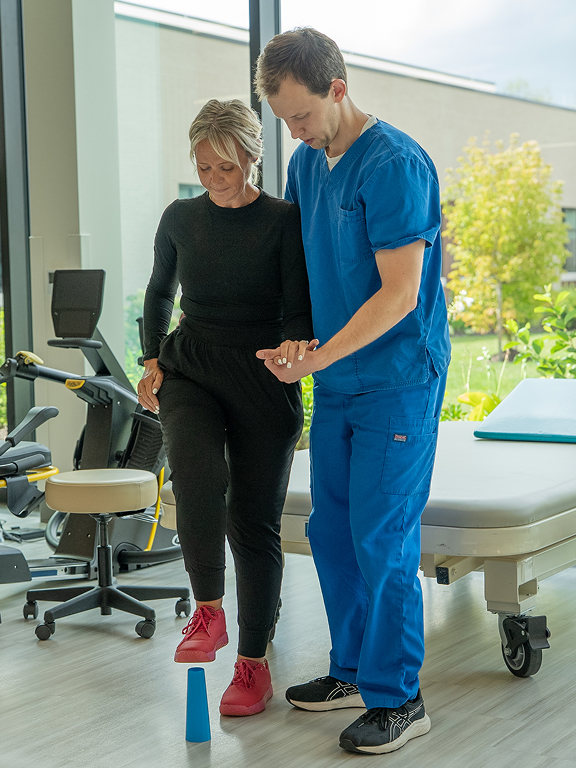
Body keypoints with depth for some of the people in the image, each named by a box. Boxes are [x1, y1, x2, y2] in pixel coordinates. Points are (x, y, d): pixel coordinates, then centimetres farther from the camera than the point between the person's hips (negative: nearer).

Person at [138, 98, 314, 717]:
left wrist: (296, 343, -31)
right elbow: (159, 292, 22)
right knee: (197, 476, -27)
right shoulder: (181, 218, 7)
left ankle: (253, 661, 14)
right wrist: (152, 358, 10)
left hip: (263, 377, -2)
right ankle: (207, 612, -7)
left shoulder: (285, 221, -4)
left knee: (253, 520, 0)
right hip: (188, 370, 2)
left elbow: (300, 310, -8)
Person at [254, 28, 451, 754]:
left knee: (382, 538, -5)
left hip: (397, 381, -8)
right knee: (331, 530, 12)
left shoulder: (395, 165, -16)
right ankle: (352, 670, 27)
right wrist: (281, 340, 11)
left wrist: (317, 357, -19)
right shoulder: (307, 163, 9)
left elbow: (399, 293, -20)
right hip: (336, 383, 8)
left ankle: (397, 699, 7)